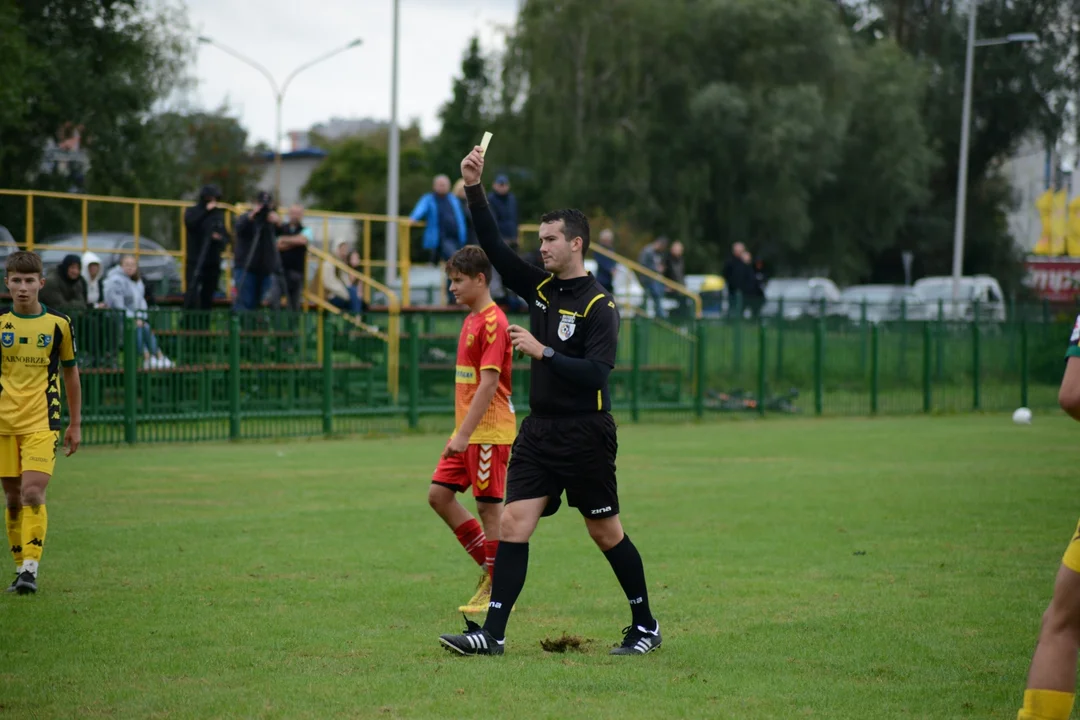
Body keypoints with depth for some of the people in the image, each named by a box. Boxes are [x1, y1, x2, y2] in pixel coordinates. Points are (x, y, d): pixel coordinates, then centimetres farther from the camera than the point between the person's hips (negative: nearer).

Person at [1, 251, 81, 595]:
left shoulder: (58, 324, 0)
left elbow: (70, 373, 10)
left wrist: (75, 424, 11)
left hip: (42, 423, -2)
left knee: (33, 494, -16)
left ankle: (31, 569, -14)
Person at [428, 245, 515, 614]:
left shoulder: (493, 322, -15)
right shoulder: (471, 320, 14)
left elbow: (488, 384, -21)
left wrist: (464, 434, -23)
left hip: (490, 432, -9)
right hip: (468, 431, 9)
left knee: (489, 506, -3)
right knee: (439, 495, 7)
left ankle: (499, 590, 7)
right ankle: (488, 564, 17)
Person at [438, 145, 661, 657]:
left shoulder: (598, 304, -12)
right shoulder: (540, 287, 8)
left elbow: (596, 373, -20)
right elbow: (494, 248, 3)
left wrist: (543, 351, -25)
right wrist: (474, 190, -7)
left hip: (586, 436, -6)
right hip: (539, 431, 6)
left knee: (606, 533, 5)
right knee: (513, 524, -5)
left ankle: (646, 625, 21)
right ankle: (492, 634, -8)